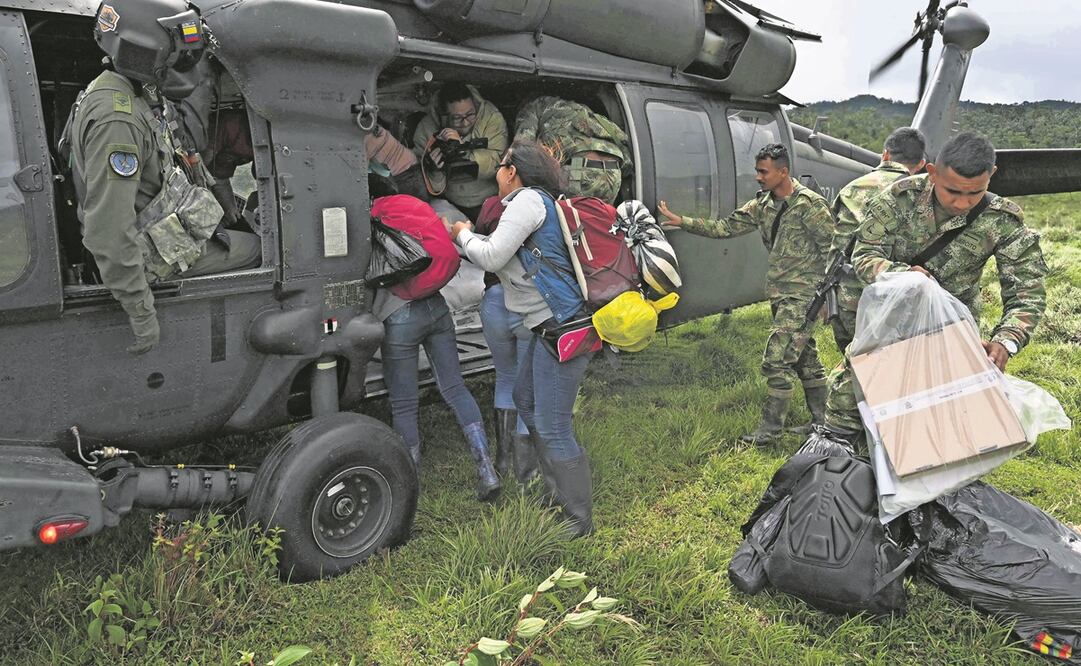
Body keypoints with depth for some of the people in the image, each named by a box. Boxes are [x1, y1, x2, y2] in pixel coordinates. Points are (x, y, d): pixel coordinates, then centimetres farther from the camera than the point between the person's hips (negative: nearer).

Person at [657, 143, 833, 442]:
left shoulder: (809, 204, -15)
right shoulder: (762, 204, 8)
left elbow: (833, 249, -12)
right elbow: (726, 227, 8)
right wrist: (681, 221, 1)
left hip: (802, 294, -8)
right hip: (779, 294, 8)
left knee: (777, 359, -9)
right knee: (804, 356, 16)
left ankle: (770, 428, 1)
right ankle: (821, 420, 27)